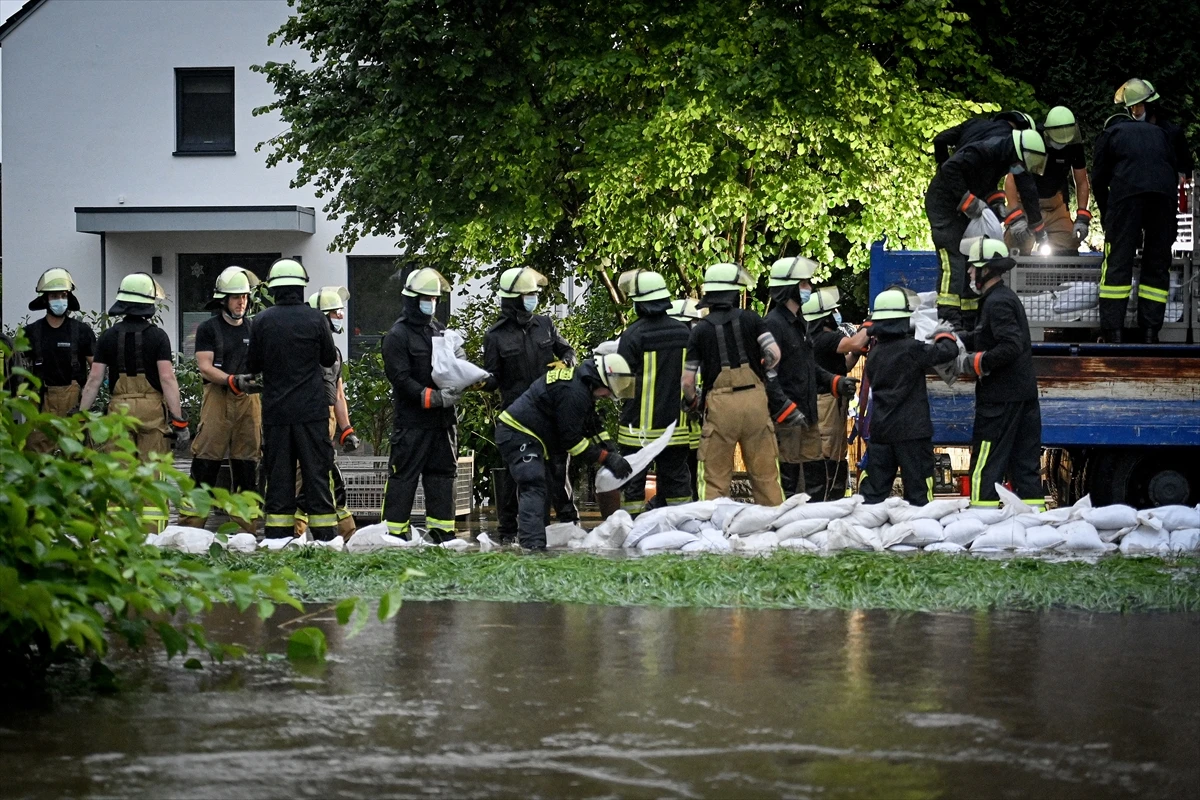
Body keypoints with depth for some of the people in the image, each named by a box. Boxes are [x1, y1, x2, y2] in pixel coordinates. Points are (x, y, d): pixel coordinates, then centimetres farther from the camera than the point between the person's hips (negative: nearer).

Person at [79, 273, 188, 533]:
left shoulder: (108, 337, 5)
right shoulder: (157, 336, -4)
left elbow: (94, 380, 2)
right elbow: (167, 379, -9)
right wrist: (179, 420, -8)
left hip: (119, 409, 2)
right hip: (152, 409, -2)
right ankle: (152, 536, -3)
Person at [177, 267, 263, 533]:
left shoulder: (253, 329, 16)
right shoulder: (208, 328, 4)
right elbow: (205, 368, -5)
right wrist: (234, 381, -19)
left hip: (249, 400, 4)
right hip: (217, 398, -4)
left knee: (247, 461, 4)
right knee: (206, 461, -7)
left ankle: (246, 528, 7)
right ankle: (190, 526, -7)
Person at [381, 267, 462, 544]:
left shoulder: (439, 330, 16)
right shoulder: (398, 335, -7)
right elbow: (400, 377, -14)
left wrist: (454, 388, -2)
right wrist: (433, 397, -21)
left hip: (441, 420, 7)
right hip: (411, 420, -7)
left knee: (442, 474, 10)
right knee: (404, 476, -5)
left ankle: (441, 531, 16)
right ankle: (395, 531, -3)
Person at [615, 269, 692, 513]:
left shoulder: (633, 335, -16)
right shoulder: (683, 332, 2)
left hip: (640, 424, -5)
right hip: (676, 420, 5)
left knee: (632, 481, 2)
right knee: (676, 477, 13)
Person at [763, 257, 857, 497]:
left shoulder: (799, 323, 19)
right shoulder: (773, 324, -13)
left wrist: (835, 383, 13)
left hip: (806, 417, 10)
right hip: (786, 420, -10)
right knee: (788, 482, -8)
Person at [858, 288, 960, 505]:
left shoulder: (874, 352, 7)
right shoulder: (911, 349, -13)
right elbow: (948, 351, -13)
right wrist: (944, 334, 8)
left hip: (880, 429, 6)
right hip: (911, 430, -6)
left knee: (874, 490, 7)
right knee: (917, 487, 0)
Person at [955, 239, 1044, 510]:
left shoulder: (996, 303, -15)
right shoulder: (1008, 297, 16)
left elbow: (1011, 346, -24)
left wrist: (975, 363, -18)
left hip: (1000, 396, -10)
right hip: (1025, 394, 10)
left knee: (985, 467, -7)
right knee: (1026, 464, 11)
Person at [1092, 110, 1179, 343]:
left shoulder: (1109, 134, 24)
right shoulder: (1158, 133, 33)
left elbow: (1098, 180, 16)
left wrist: (1106, 219, 25)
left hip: (1126, 192, -3)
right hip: (1164, 193, 3)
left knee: (1117, 263, -3)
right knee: (1157, 264, 8)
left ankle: (1112, 332, -11)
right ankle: (1149, 333, 3)